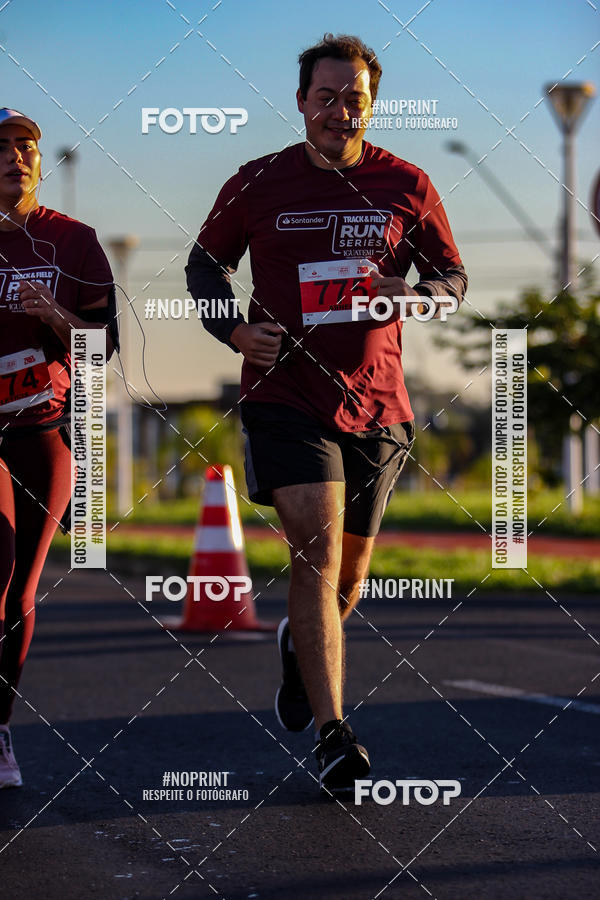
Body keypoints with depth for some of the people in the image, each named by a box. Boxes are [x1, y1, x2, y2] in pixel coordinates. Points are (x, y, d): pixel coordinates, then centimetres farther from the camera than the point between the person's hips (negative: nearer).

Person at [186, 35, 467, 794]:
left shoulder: (406, 186, 4)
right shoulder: (258, 184, 2)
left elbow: (453, 276, 12)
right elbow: (205, 262, 14)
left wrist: (415, 296, -11)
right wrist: (234, 329, -4)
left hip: (376, 403, 3)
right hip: (285, 397, -3)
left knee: (350, 562, 15)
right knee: (317, 547, -18)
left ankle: (302, 647, 49)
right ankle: (331, 733, -20)